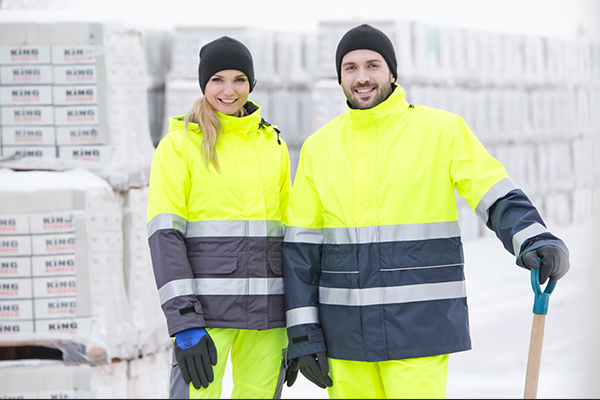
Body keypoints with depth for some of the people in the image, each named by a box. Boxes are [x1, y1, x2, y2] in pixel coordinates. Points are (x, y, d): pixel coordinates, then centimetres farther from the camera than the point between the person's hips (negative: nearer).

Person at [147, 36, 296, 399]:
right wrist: (185, 324, -16)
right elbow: (165, 234, -7)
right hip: (207, 308, -5)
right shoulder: (180, 144, 0)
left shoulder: (273, 144, 15)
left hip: (267, 313, 5)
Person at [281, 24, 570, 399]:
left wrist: (536, 242, -25)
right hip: (345, 335, 3)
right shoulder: (319, 146, 8)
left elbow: (500, 199, -5)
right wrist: (303, 334, 4)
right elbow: (301, 246, 9)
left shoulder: (442, 129, -1)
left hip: (421, 329, -3)